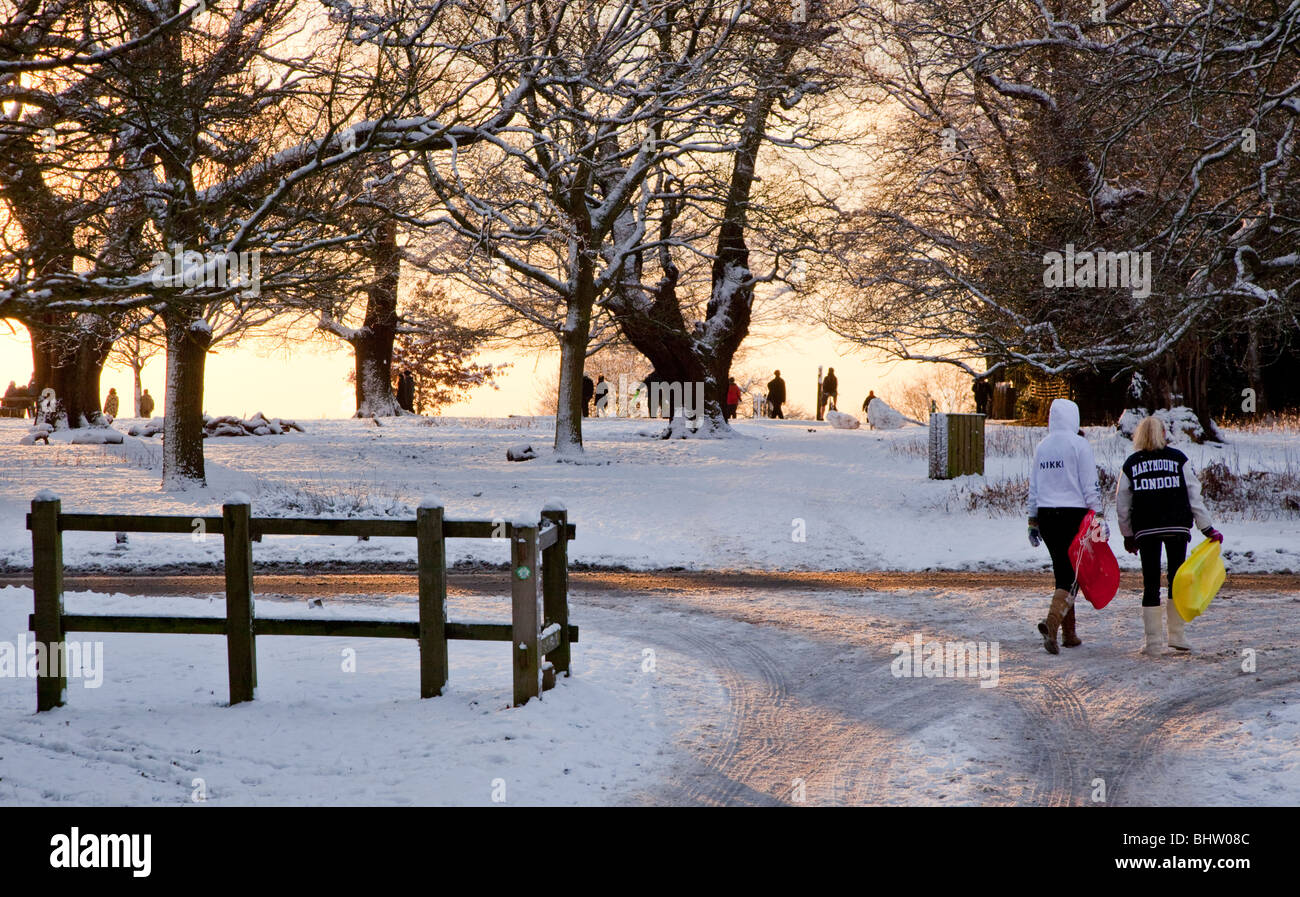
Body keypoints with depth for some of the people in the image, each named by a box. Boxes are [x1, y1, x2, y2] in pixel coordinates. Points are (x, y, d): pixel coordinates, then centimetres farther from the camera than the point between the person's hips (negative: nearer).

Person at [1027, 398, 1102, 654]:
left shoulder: (1042, 447, 10)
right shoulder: (1079, 445, -7)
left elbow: (1033, 488, 14)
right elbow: (1091, 486, -9)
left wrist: (1033, 521, 20)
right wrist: (1099, 517, -4)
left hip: (1046, 517, 6)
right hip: (1074, 515, -6)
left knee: (1062, 572, 14)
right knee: (1072, 574, -6)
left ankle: (1069, 633, 17)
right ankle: (1052, 620, -28)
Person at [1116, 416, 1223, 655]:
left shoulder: (1131, 463, 5)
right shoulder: (1178, 458, 3)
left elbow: (1122, 506, 7)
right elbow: (1194, 496, 1)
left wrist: (1128, 535, 17)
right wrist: (1207, 528, 5)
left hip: (1146, 530, 0)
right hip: (1177, 527, 0)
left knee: (1150, 584, 3)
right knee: (1177, 581, 12)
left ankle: (1152, 641, 0)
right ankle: (1177, 635, 12)